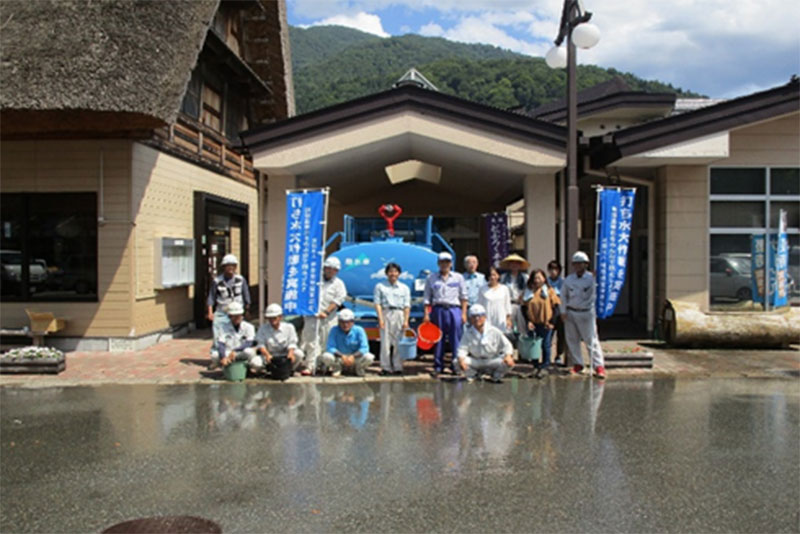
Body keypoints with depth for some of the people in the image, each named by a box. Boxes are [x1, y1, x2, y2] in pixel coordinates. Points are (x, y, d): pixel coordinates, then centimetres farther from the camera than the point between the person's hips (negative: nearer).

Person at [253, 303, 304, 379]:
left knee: (299, 353, -30)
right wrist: (267, 355, -28)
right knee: (254, 363, -30)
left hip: (285, 356, 0)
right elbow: (260, 344, -8)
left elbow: (292, 343, -3)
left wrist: (290, 353, -26)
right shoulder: (263, 328, 2)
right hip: (269, 356, 0)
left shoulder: (289, 327, 3)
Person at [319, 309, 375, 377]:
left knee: (369, 357, -28)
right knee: (326, 356, -30)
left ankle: (359, 368, 5)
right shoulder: (334, 330, -14)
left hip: (355, 358, 0)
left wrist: (353, 356, -35)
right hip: (339, 358, 0)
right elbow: (330, 348, -20)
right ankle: (336, 368, 3)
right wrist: (342, 356, -36)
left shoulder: (359, 330, -13)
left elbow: (364, 348, -19)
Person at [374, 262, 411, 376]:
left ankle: (398, 367, 7)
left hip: (399, 315, 1)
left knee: (398, 343, 0)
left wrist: (406, 320, -2)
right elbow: (377, 303, 2)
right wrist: (380, 318, -8)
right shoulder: (380, 286, 9)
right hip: (386, 313, -1)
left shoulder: (404, 288, 13)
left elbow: (407, 306, 7)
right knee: (385, 342, -3)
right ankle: (386, 367, 4)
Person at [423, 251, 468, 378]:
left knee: (456, 339, -3)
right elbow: (427, 297, 8)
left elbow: (463, 296, 9)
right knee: (438, 340, 3)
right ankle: (438, 367, 11)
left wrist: (464, 313, 1)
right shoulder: (431, 278, 10)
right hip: (438, 310, 0)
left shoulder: (458, 277, 11)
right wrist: (426, 314, 0)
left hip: (454, 310, 0)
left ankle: (457, 365, 6)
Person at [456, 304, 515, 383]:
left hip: (492, 360, -1)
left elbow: (506, 344, -8)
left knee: (508, 362, -30)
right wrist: (461, 358, -34)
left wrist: (508, 355, -30)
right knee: (456, 361, -23)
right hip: (475, 361, 1)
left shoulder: (494, 331, -9)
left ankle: (495, 376, 6)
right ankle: (473, 374, 10)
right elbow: (462, 348, -12)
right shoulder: (468, 333, -6)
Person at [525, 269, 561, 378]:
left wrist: (552, 322, -10)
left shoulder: (550, 291, -1)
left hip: (546, 324, -3)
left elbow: (556, 307, -3)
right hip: (534, 324, 3)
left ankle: (545, 367, 10)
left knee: (546, 345, 0)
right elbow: (526, 308, 7)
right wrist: (528, 321, -6)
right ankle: (536, 366, 18)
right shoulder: (530, 292, 6)